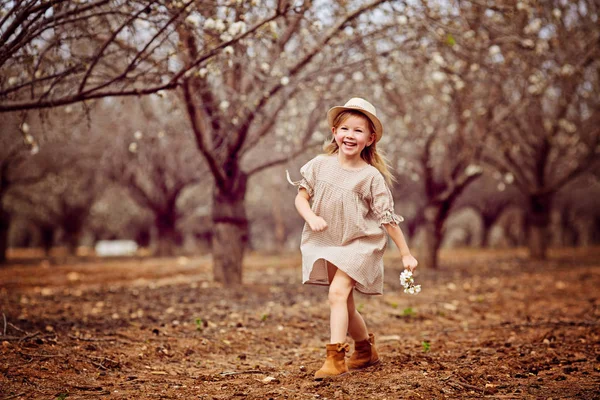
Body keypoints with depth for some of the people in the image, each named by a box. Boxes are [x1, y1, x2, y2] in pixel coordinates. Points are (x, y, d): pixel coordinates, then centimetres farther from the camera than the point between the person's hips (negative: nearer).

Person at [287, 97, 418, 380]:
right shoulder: (320, 165, -5)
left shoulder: (371, 176, -13)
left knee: (337, 293, -22)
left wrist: (406, 254, -8)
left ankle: (335, 358, -18)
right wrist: (312, 218, -21)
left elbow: (388, 218, -9)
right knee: (346, 304, 12)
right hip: (327, 243, 4)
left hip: (359, 243, -4)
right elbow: (300, 198, 0)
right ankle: (366, 350, 34)